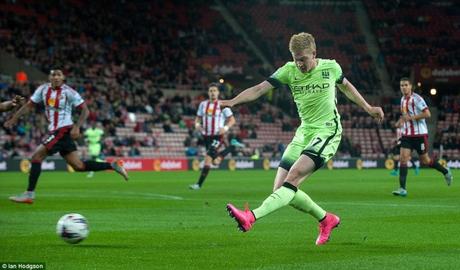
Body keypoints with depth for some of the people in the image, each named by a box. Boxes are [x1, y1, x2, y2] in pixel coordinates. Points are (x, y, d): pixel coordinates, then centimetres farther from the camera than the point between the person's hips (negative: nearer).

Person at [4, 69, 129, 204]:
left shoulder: (69, 92, -11)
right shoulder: (43, 89, 6)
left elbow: (85, 110, -9)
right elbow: (29, 105, 14)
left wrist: (77, 127, -20)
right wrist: (13, 119, 8)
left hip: (64, 130, -7)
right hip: (54, 131, 7)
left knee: (36, 156, -12)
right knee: (78, 166, 7)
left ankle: (29, 194, -8)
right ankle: (112, 165, 17)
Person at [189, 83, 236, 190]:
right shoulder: (203, 104, 7)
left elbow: (232, 120, -3)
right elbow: (198, 118, 16)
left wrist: (226, 128, -22)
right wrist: (197, 124, -8)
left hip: (218, 136, -5)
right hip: (206, 136, 6)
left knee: (207, 159, -21)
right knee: (215, 161, 16)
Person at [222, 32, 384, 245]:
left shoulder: (330, 67, -1)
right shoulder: (289, 71, 1)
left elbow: (346, 86, 21)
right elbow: (260, 88, -9)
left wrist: (368, 108, 27)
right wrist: (233, 101, -25)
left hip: (328, 132, -5)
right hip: (304, 132, 5)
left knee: (293, 177, -25)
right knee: (280, 187, -2)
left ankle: (251, 217, -40)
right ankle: (326, 219, 17)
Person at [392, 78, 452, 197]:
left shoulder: (416, 99, -13)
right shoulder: (403, 99, 11)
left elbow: (427, 114, -21)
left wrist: (411, 117, -24)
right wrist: (401, 121, 9)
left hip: (419, 134, -6)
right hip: (407, 134, 6)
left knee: (425, 160, 5)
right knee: (403, 158, -10)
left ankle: (446, 172, 30)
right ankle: (402, 189, -12)